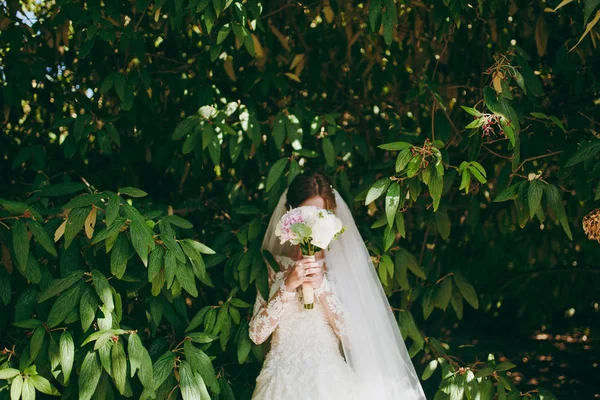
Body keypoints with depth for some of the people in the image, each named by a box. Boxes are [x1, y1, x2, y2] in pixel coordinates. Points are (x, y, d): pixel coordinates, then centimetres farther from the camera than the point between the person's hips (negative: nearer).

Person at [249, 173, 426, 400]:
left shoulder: (342, 264, 0)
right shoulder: (275, 265, 3)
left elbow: (352, 338, -5)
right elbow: (257, 334, -3)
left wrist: (322, 286, -13)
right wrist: (288, 285, -12)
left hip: (329, 378, 0)